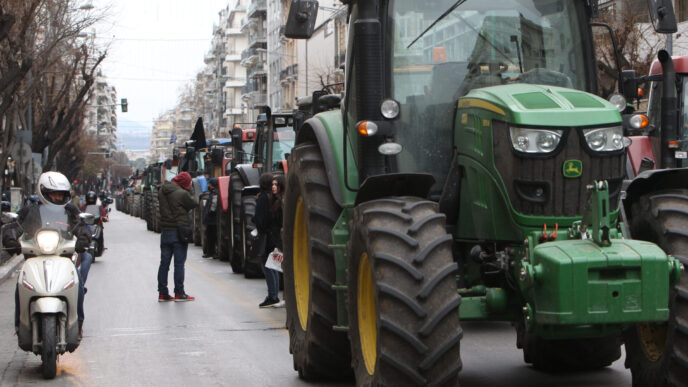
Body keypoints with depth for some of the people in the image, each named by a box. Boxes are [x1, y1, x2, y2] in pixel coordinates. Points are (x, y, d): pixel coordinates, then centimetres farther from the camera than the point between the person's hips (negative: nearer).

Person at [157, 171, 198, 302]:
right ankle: (179, 293, 1)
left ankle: (162, 293, 12)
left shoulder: (162, 191, 7)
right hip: (179, 231, -6)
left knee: (164, 263, 9)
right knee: (179, 263, -1)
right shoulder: (182, 193, -15)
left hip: (165, 232, 6)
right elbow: (194, 204, -5)